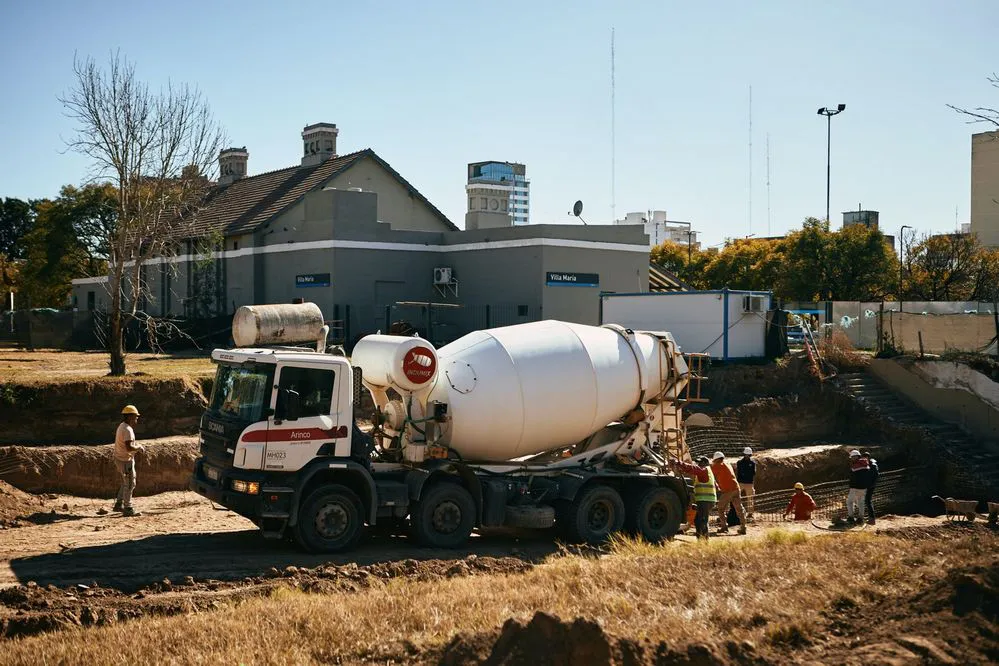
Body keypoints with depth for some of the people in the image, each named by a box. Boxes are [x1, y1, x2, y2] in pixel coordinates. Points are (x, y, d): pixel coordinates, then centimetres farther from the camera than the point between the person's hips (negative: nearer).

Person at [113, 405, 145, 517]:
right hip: (126, 460, -10)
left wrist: (137, 447, 11)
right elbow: (129, 447, -30)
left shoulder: (122, 426, 11)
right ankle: (127, 509, 2)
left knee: (126, 483, 20)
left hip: (119, 458, 10)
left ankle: (119, 504, 25)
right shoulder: (127, 430, -22)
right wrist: (139, 447, -13)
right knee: (129, 484, -2)